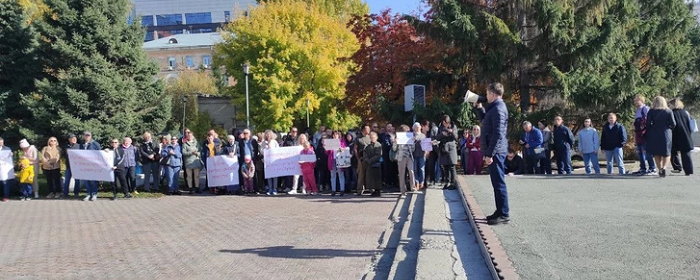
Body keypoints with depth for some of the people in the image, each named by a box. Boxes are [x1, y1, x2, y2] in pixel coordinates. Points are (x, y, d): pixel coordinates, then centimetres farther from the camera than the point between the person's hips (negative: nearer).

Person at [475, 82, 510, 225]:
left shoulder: (498, 109, -16)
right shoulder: (495, 107, 16)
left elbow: (498, 134, -22)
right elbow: (485, 120, 34)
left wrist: (489, 154, -23)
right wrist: (480, 108, 21)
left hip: (496, 152, -10)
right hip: (494, 152, 10)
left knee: (499, 183, -5)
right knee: (497, 182, 14)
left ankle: (504, 214, 1)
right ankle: (500, 211, 22)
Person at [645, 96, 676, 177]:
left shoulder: (651, 111, -3)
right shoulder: (669, 111, -2)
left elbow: (648, 124, -6)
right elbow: (673, 124, -3)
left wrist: (646, 136, 5)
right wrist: (668, 127, 19)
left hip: (654, 135, 0)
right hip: (666, 134, 0)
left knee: (656, 154, 11)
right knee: (666, 153, 7)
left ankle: (660, 169, 9)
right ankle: (664, 167, -14)